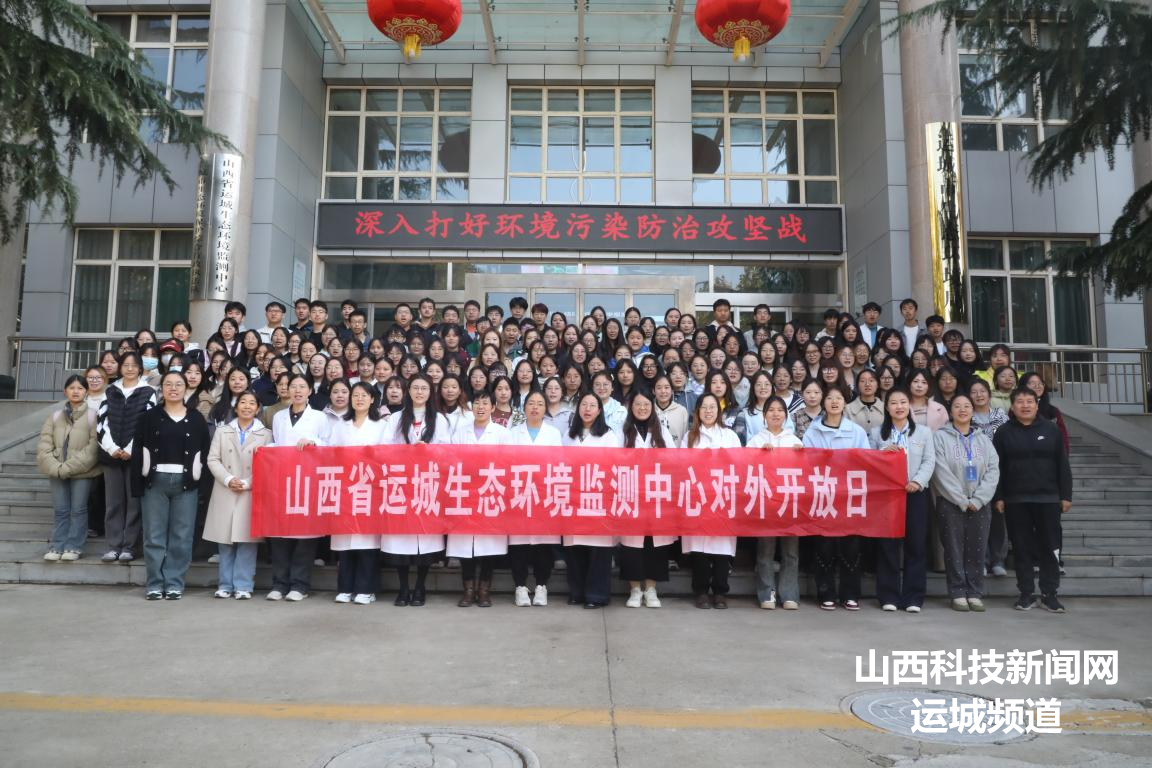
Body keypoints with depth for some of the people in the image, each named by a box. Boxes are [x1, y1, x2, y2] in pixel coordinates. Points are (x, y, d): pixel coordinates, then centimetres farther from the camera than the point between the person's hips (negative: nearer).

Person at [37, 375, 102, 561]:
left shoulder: (92, 415, -4)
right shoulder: (55, 416, 10)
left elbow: (93, 448, -12)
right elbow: (44, 445, 3)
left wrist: (67, 468, -15)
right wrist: (55, 468, -13)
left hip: (82, 472, -4)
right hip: (57, 472, 4)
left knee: (78, 510, 2)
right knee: (60, 511, 8)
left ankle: (74, 547, 8)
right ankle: (57, 546, 15)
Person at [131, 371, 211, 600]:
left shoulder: (196, 419, 8)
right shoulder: (149, 417, 8)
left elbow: (204, 451, 6)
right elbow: (138, 452, 4)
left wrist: (200, 481, -3)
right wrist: (138, 484, -5)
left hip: (185, 483, 0)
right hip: (155, 481, 0)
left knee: (181, 536, 1)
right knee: (154, 535, 2)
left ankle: (174, 583, 9)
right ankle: (154, 583, 10)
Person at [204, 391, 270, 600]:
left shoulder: (265, 434, 8)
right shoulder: (222, 431, 15)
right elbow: (213, 459, 5)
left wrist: (247, 483, -11)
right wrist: (228, 479, -10)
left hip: (251, 494, -2)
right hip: (225, 494, 2)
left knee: (247, 540, -4)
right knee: (225, 541, 3)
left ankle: (243, 586, 2)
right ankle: (226, 585, 12)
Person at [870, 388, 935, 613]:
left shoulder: (924, 432, 11)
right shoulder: (877, 432, 11)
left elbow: (929, 461, 2)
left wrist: (917, 481, -14)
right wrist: (884, 452, -13)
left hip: (916, 493, 0)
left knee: (916, 544, 1)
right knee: (887, 545, 1)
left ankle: (913, 597, 8)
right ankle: (889, 596, 7)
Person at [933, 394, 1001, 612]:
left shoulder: (983, 438, 11)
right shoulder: (941, 437, 0)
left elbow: (993, 470, 1)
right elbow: (941, 472, -9)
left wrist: (977, 500, -10)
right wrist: (962, 500, -12)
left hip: (980, 503, 3)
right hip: (951, 502, -3)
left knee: (977, 549, 6)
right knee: (954, 549, 1)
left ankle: (975, 593, 15)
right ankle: (958, 593, 8)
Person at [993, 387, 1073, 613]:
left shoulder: (1051, 429, 4)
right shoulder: (1004, 432, 3)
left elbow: (1062, 465, 5)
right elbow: (997, 467, 1)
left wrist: (1066, 495, 0)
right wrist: (998, 497, -4)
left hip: (1048, 498, 0)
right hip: (1015, 500, 0)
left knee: (1050, 546, 3)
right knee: (1021, 547, 4)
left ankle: (1049, 593, 13)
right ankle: (1026, 593, 12)